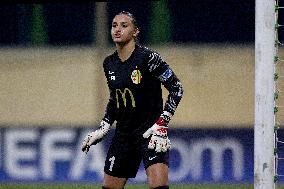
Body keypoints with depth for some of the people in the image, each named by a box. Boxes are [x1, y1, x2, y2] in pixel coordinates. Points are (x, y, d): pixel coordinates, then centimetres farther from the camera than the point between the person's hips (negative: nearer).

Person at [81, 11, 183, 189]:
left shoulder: (148, 58, -14)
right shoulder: (109, 63, 6)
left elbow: (176, 89, -12)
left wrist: (162, 125, -18)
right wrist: (103, 128, 11)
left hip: (150, 130, -7)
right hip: (123, 133, 7)